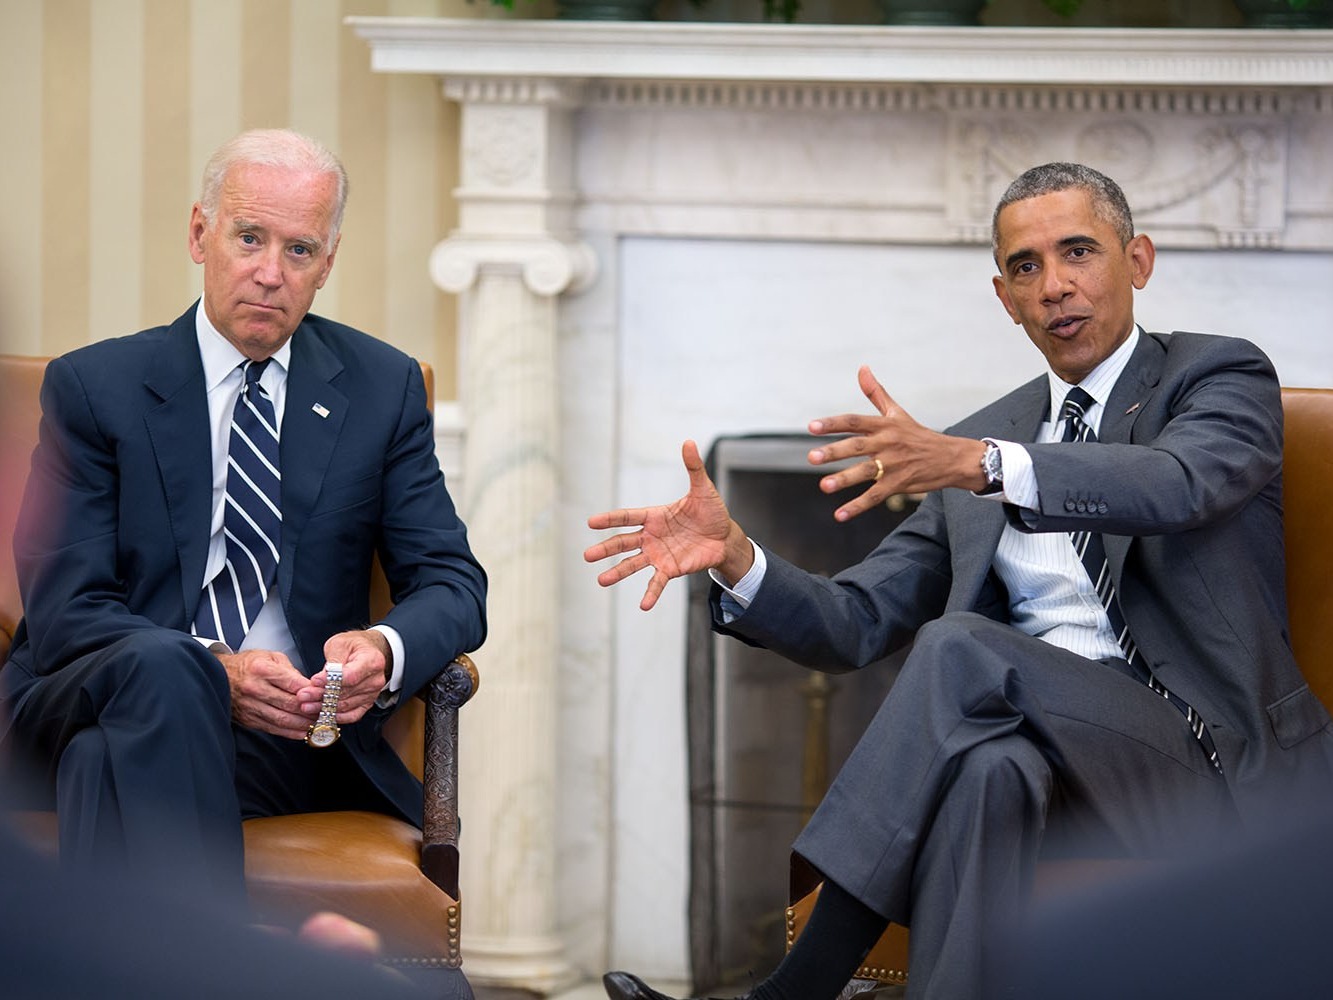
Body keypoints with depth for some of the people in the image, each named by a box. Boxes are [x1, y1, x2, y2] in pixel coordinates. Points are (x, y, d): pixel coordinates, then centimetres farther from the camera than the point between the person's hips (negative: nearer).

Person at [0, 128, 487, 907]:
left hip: (293, 736, 1)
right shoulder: (94, 387, 7)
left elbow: (451, 582, 9)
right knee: (161, 667, -38)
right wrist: (215, 672, -23)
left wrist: (385, 651, -17)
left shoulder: (384, 388, 14)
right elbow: (64, 611, -4)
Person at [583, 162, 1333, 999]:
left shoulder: (1221, 375, 5)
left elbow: (1175, 486, -20)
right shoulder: (978, 439, 20)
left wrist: (979, 463, -35)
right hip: (1045, 742, 3)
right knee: (987, 766, -36)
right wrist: (735, 556, -8)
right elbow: (855, 624, 14)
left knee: (958, 649, -29)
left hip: (1200, 756, -3)